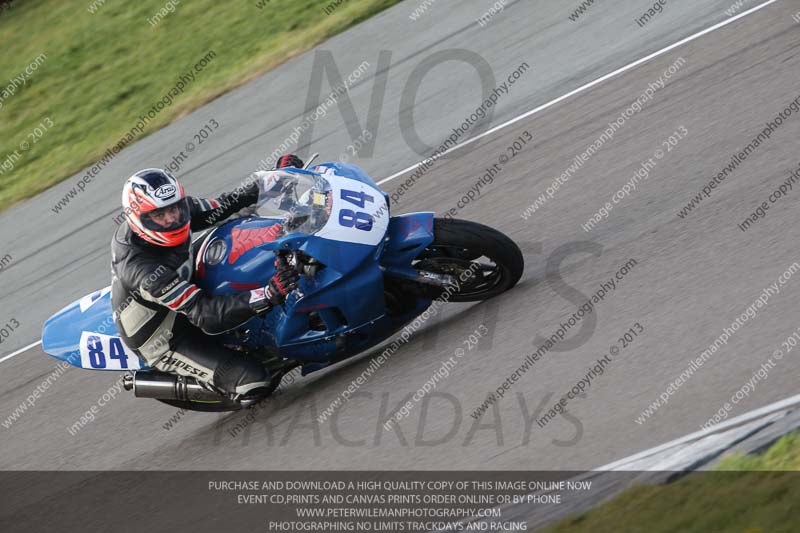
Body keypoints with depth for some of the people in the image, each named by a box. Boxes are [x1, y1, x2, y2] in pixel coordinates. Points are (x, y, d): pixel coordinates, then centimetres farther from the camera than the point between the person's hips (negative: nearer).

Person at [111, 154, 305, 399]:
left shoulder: (174, 210, -15)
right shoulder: (141, 268, -38)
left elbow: (219, 208, 4)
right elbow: (204, 314, -41)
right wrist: (269, 295, -51)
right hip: (163, 342, -9)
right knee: (252, 380, -25)